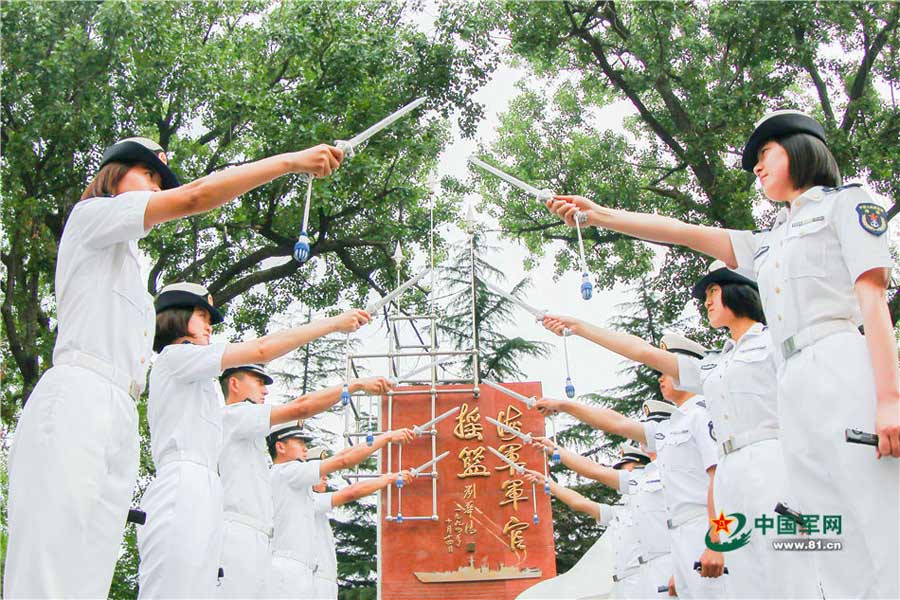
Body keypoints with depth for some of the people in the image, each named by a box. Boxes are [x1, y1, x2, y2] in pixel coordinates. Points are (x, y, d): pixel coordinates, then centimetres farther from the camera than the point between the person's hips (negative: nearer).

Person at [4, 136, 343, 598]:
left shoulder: (125, 261, 35)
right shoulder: (92, 213, 10)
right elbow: (195, 198, -4)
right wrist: (292, 160, -4)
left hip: (119, 420, 8)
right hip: (75, 402, -8)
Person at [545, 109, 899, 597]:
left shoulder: (846, 203, 11)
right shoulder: (766, 244, 30)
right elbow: (682, 232, 26)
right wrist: (596, 214, 20)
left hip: (850, 371, -7)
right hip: (796, 390, 7)